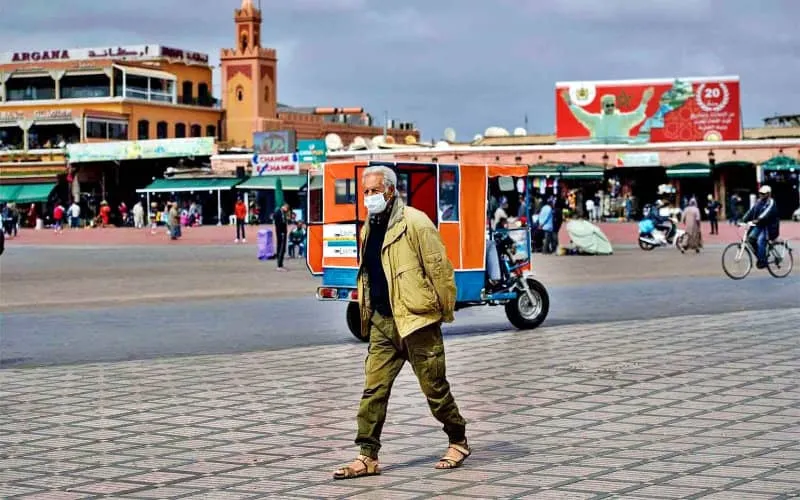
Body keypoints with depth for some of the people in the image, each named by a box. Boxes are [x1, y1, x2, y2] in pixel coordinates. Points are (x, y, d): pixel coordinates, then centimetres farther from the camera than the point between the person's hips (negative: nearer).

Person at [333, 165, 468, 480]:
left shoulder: (414, 223, -13)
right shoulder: (369, 228, 12)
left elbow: (440, 269, -12)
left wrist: (445, 312, -8)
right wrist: (368, 314, 18)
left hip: (416, 319, -7)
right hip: (381, 323, 7)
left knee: (434, 388, 4)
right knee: (373, 390, 1)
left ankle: (458, 442, 22)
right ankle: (368, 457, 3)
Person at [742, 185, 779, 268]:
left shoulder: (771, 202, -9)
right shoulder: (759, 202, 12)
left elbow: (767, 212, -26)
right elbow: (751, 211, 6)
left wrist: (758, 220, -42)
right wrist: (743, 220, -8)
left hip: (769, 226, -7)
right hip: (759, 225, 7)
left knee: (760, 241, -23)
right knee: (751, 238, -13)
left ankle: (762, 261, -13)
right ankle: (760, 256, 4)